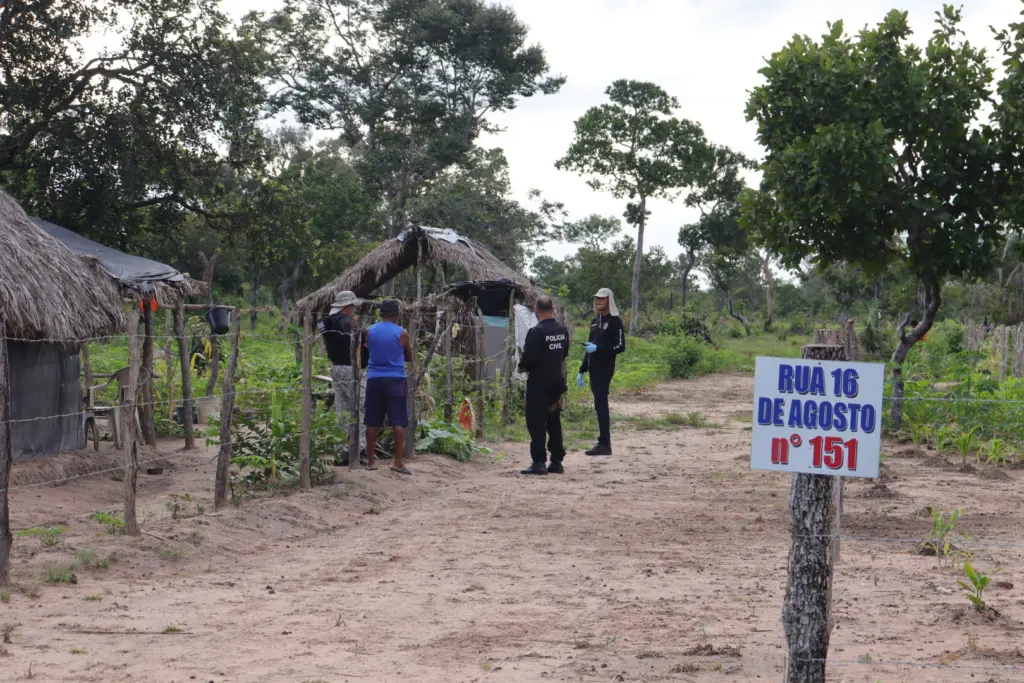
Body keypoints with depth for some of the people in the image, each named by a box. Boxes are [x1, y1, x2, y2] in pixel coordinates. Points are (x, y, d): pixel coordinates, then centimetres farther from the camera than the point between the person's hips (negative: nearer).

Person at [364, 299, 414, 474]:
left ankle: (371, 460, 12)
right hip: (395, 379, -3)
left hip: (374, 379, 3)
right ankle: (398, 461, -5)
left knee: (372, 422, 8)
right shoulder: (401, 333, -3)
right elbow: (409, 357, 9)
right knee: (399, 422, -1)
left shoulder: (370, 331, 3)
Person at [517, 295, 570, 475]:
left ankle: (539, 462, -3)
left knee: (536, 422, -1)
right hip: (557, 379, 7)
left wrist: (522, 367, 1)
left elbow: (528, 358, -19)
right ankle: (556, 462, 16)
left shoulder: (536, 332, -18)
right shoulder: (563, 331, 4)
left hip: (539, 382, -7)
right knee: (554, 422, 14)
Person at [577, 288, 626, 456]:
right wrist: (582, 371, 21)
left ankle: (604, 444, -11)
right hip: (593, 369, 8)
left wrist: (598, 348, -20)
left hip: (605, 369, -8)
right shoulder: (595, 322, 17)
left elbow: (620, 347, -13)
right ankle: (604, 443, 11)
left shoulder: (615, 321, -6)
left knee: (600, 404, -11)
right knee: (600, 405, 8)